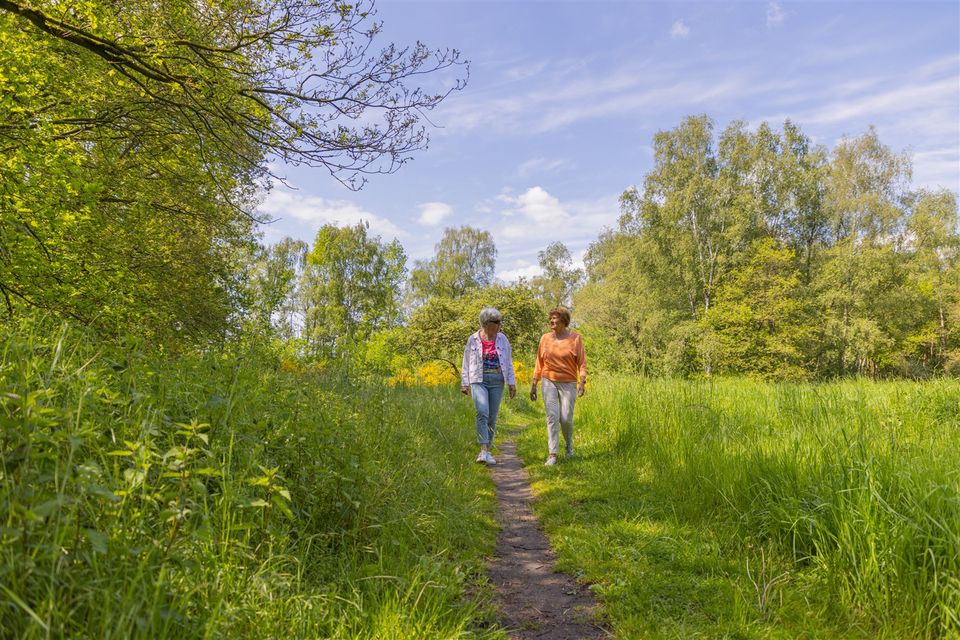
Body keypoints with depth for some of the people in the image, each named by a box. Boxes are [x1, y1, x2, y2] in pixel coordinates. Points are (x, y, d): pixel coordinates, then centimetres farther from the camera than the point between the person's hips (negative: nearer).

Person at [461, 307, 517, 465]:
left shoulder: (502, 339, 4)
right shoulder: (473, 339, 0)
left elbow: (508, 362, 7)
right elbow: (466, 363, 5)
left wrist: (512, 383, 1)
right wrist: (465, 383, 1)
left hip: (497, 382, 2)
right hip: (479, 381, -2)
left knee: (492, 417, 4)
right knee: (482, 413, -22)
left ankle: (486, 451, 15)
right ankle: (484, 451, -23)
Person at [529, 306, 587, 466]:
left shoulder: (575, 338, -4)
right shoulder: (545, 338, 4)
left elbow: (582, 363, -4)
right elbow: (539, 363, 8)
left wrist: (582, 382, -17)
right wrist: (534, 384, 5)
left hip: (568, 383, -2)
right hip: (549, 382, 2)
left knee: (566, 418, -4)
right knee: (552, 417, -8)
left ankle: (568, 442, 28)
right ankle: (552, 455, -6)